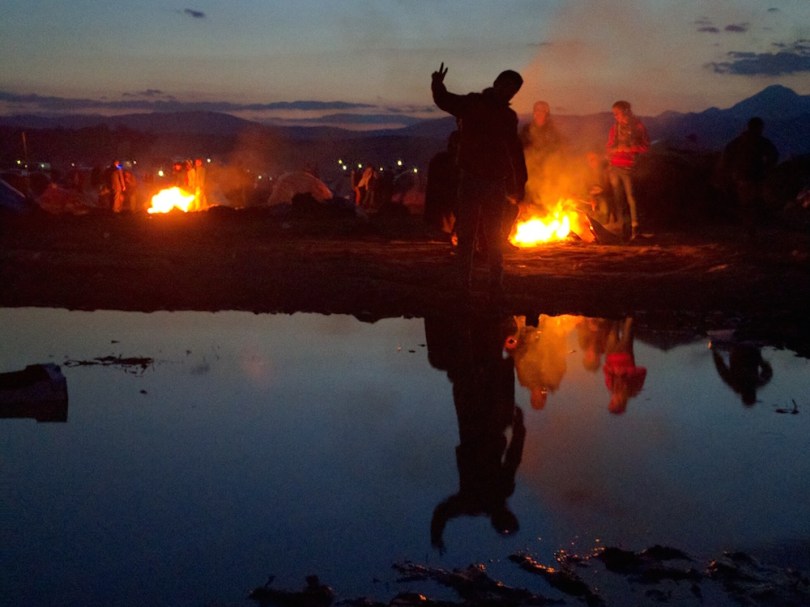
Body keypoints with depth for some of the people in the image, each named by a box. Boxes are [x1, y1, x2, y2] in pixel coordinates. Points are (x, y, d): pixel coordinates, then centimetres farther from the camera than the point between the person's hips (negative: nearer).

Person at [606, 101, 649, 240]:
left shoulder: (637, 127, 1)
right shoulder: (615, 127, 14)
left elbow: (645, 147, -2)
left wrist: (629, 149, -12)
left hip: (628, 167, -5)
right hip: (614, 167, 5)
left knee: (630, 196, -11)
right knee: (617, 197, 3)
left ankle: (634, 227, -10)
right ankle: (621, 225, 8)